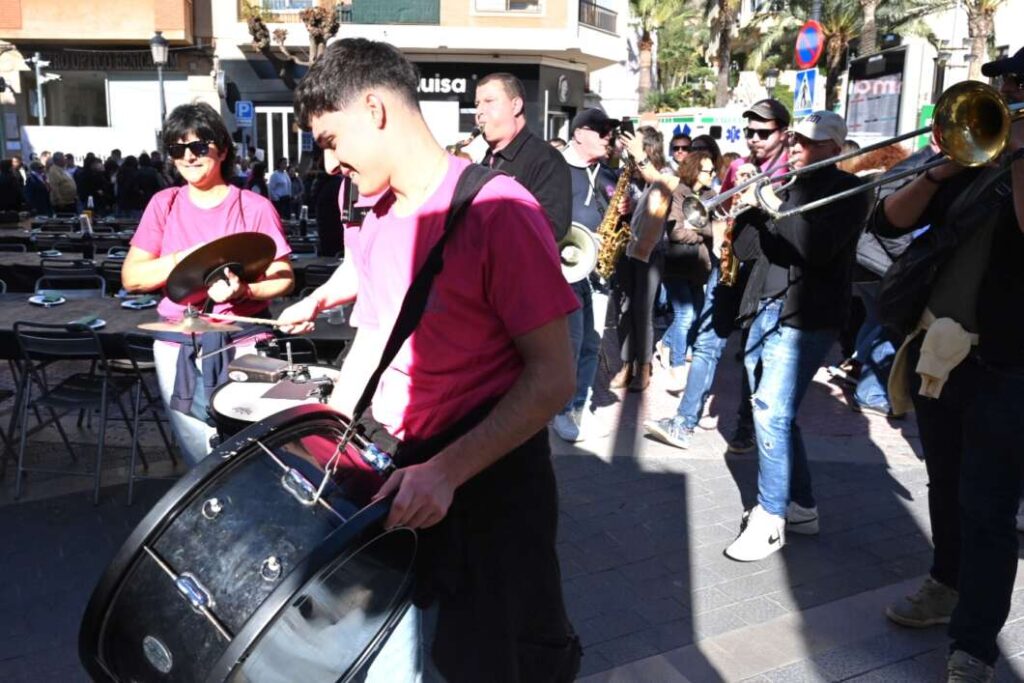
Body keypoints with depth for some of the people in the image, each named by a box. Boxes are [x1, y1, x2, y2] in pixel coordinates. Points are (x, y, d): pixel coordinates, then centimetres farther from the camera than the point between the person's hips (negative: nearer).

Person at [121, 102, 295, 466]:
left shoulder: (255, 207, -2)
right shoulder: (165, 204, 6)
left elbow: (284, 278, -2)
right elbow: (131, 277, 2)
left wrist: (243, 290, -21)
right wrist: (182, 259, -14)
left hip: (243, 345, -2)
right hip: (178, 349, 3)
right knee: (203, 460, 9)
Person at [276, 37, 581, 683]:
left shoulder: (497, 211, -18)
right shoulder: (376, 221, 5)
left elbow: (553, 376, -19)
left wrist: (447, 471, -25)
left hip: (490, 481, -6)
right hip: (397, 479, 6)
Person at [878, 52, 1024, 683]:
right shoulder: (971, 164, 11)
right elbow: (889, 221, 3)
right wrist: (941, 170, -10)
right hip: (936, 353, 6)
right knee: (947, 488, 21)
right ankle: (950, 585, 41)